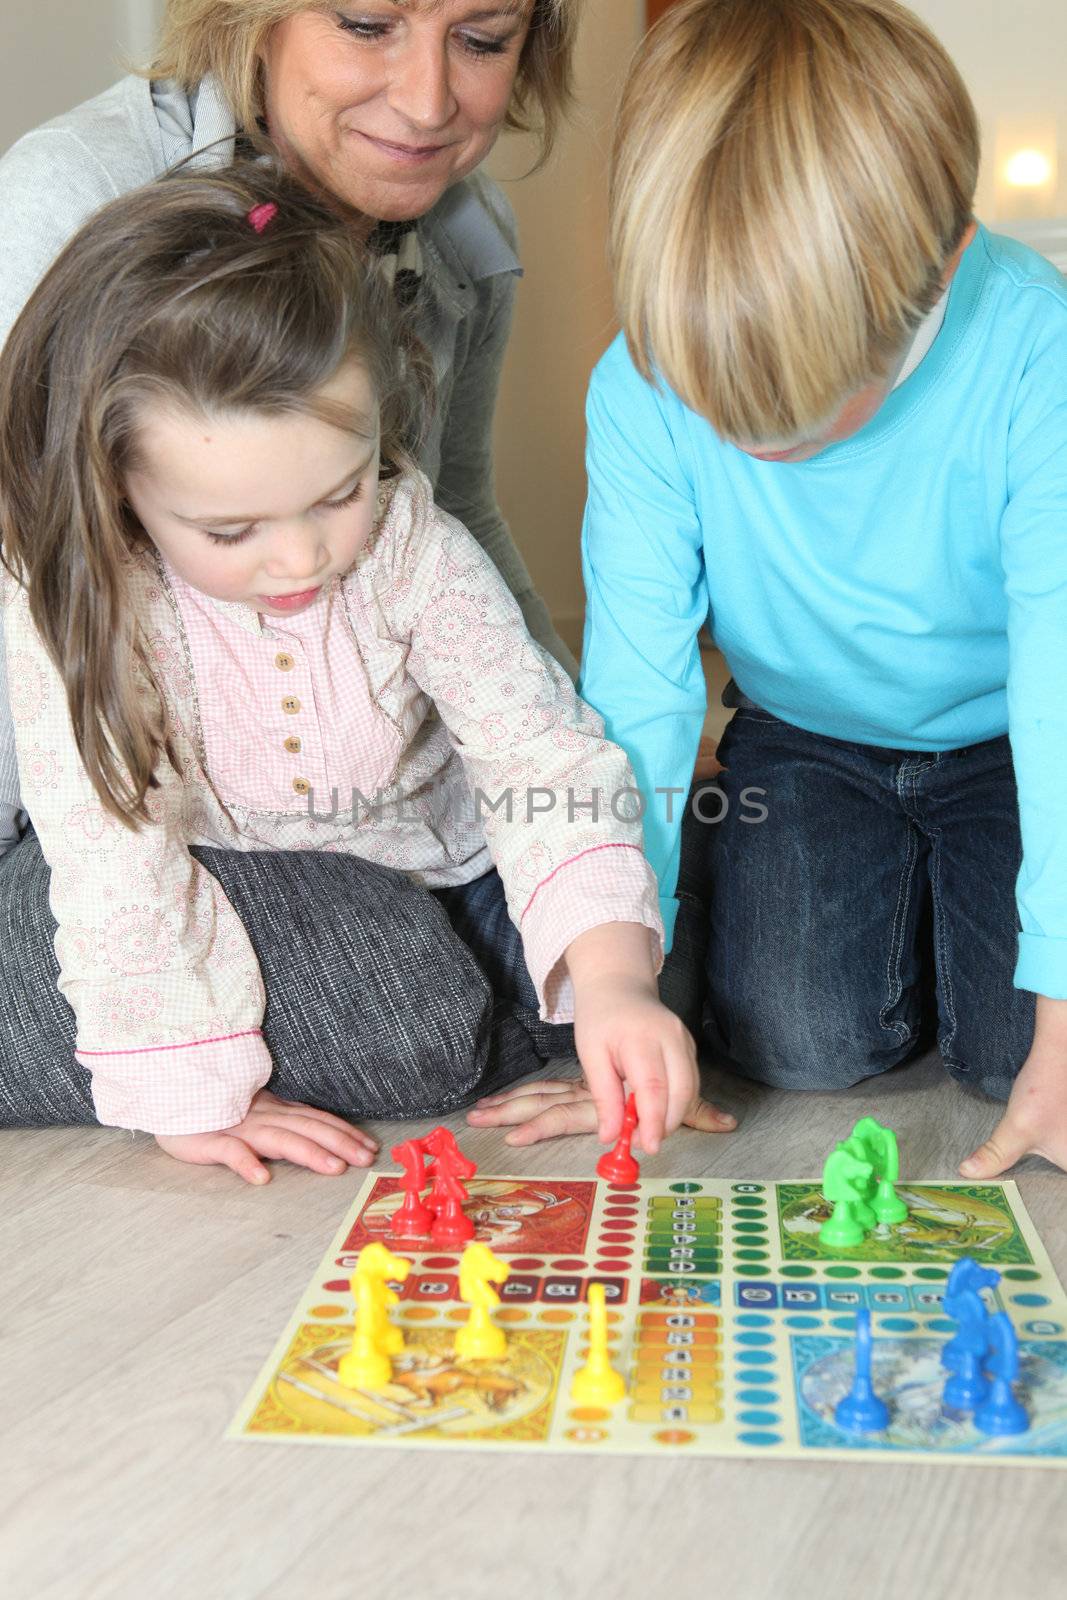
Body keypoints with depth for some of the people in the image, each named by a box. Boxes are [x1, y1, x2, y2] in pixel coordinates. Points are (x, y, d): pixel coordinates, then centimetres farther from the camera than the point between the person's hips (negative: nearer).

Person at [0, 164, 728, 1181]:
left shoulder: (417, 553, -21)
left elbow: (540, 755, -26)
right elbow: (113, 850, -22)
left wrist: (611, 980, -40)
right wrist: (189, 1087, -22)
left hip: (435, 883, 4)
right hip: (239, 909, -3)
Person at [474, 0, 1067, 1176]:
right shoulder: (641, 385, -24)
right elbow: (635, 690, -22)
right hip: (807, 737, 2)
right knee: (794, 1039, -14)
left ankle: (949, 886, 19)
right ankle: (900, 895, 18)